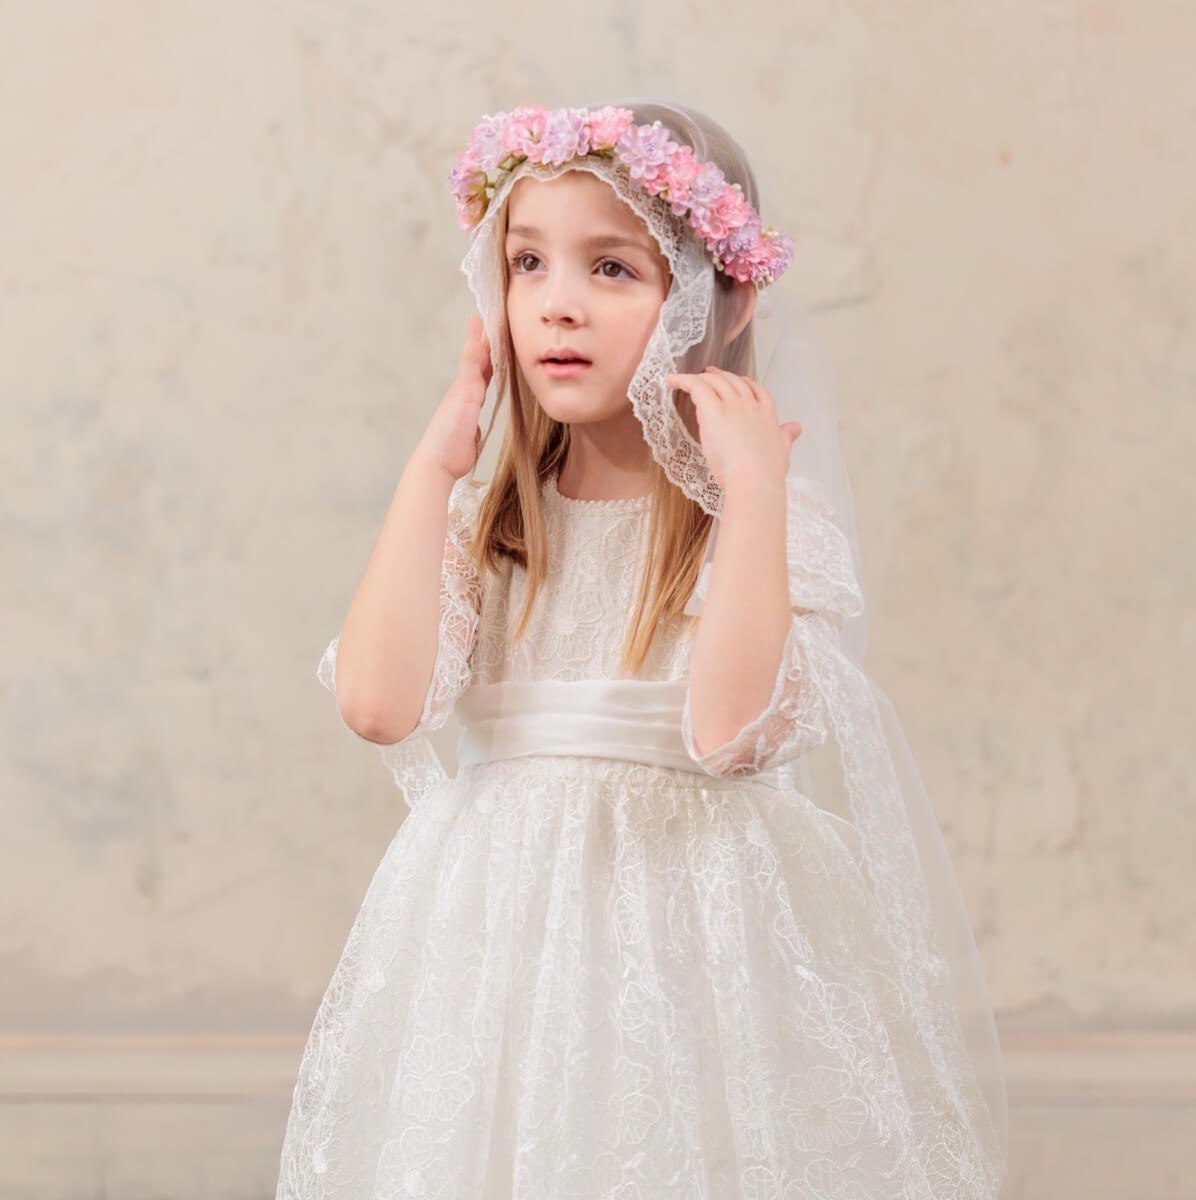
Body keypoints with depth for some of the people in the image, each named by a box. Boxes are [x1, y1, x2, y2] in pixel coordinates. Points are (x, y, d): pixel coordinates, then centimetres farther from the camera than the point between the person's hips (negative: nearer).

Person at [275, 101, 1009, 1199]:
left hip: (689, 929, -3)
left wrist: (750, 492, -19)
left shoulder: (773, 517, -5)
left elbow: (732, 727, -21)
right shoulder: (485, 521, 6)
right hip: (500, 930, 3)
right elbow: (378, 701, -11)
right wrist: (434, 464, -5)